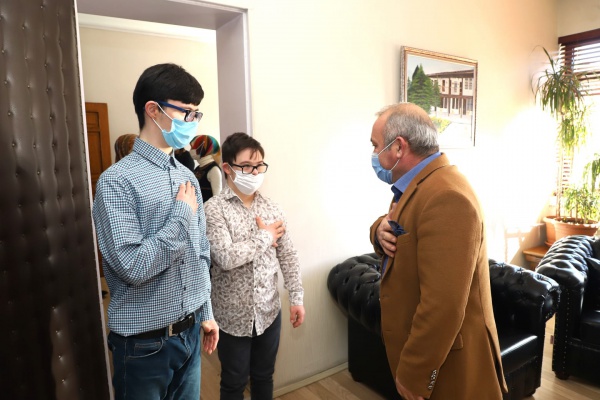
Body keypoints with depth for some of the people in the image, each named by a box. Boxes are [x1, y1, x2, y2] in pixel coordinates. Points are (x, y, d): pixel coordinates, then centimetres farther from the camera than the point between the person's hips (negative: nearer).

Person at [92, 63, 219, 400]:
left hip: (190, 331, 6)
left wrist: (206, 313, 11)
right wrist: (182, 214, -17)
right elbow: (133, 266, -24)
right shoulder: (117, 180, -17)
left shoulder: (188, 177, 3)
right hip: (145, 342, -5)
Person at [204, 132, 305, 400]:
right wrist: (264, 237, -16)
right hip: (233, 315, -3)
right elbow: (225, 257, -27)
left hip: (269, 311, 4)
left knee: (264, 377, 23)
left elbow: (288, 256, 3)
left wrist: (296, 297, 0)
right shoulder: (213, 209, -15)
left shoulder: (271, 208, 0)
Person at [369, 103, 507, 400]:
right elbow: (400, 236, 12)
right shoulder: (419, 183, 4)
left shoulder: (446, 197, -28)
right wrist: (380, 230, -11)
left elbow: (442, 307, -30)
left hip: (446, 364, -9)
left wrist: (412, 376, -20)